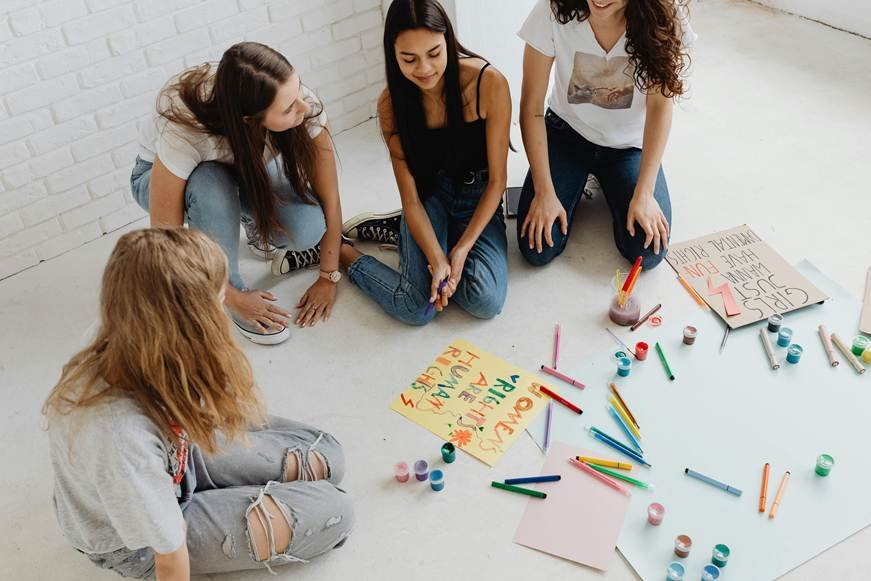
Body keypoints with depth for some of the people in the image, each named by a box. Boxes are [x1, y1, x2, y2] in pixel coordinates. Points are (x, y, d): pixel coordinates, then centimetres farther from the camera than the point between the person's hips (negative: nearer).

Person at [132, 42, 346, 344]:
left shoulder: (304, 107, -33)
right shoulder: (185, 132, -40)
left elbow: (330, 199, -19)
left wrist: (328, 277, -15)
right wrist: (235, 299, -23)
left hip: (249, 169, 2)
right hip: (170, 175, -2)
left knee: (308, 230, -27)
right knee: (210, 185, -39)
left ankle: (260, 227, 8)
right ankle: (232, 290, -13)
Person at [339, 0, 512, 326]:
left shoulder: (489, 84, -21)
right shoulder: (391, 104, -14)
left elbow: (497, 180, -14)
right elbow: (410, 197, -12)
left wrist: (461, 248, -23)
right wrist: (437, 258, -28)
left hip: (478, 198, 1)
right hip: (429, 195, -1)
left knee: (486, 302, -22)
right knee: (417, 308, -21)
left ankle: (404, 232, 3)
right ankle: (343, 254, 8)